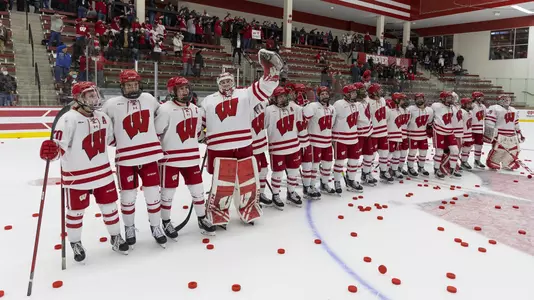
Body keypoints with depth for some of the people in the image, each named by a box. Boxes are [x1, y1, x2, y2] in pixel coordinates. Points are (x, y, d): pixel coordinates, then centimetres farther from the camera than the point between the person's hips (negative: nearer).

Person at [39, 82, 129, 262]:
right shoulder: (69, 119, -18)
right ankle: (75, 244, 32)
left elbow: (110, 139, 21)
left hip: (103, 172, 6)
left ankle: (116, 238, 33)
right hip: (76, 176, -5)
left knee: (110, 206, 14)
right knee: (76, 212, 10)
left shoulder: (103, 118, 4)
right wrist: (50, 151, -42)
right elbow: (59, 146, -22)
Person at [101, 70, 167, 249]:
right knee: (128, 196, 8)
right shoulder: (112, 104, -3)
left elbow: (162, 114, 21)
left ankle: (155, 227, 26)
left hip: (149, 155, 2)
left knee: (152, 193, 8)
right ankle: (129, 228, 30)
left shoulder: (148, 98, 6)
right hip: (125, 158, -2)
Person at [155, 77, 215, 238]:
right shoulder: (165, 109, -15)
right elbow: (155, 134, -11)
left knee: (198, 190, 11)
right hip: (170, 158, -5)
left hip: (191, 158, 6)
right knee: (168, 193, 6)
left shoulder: (195, 109, 6)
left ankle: (202, 219, 28)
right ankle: (166, 223, 25)